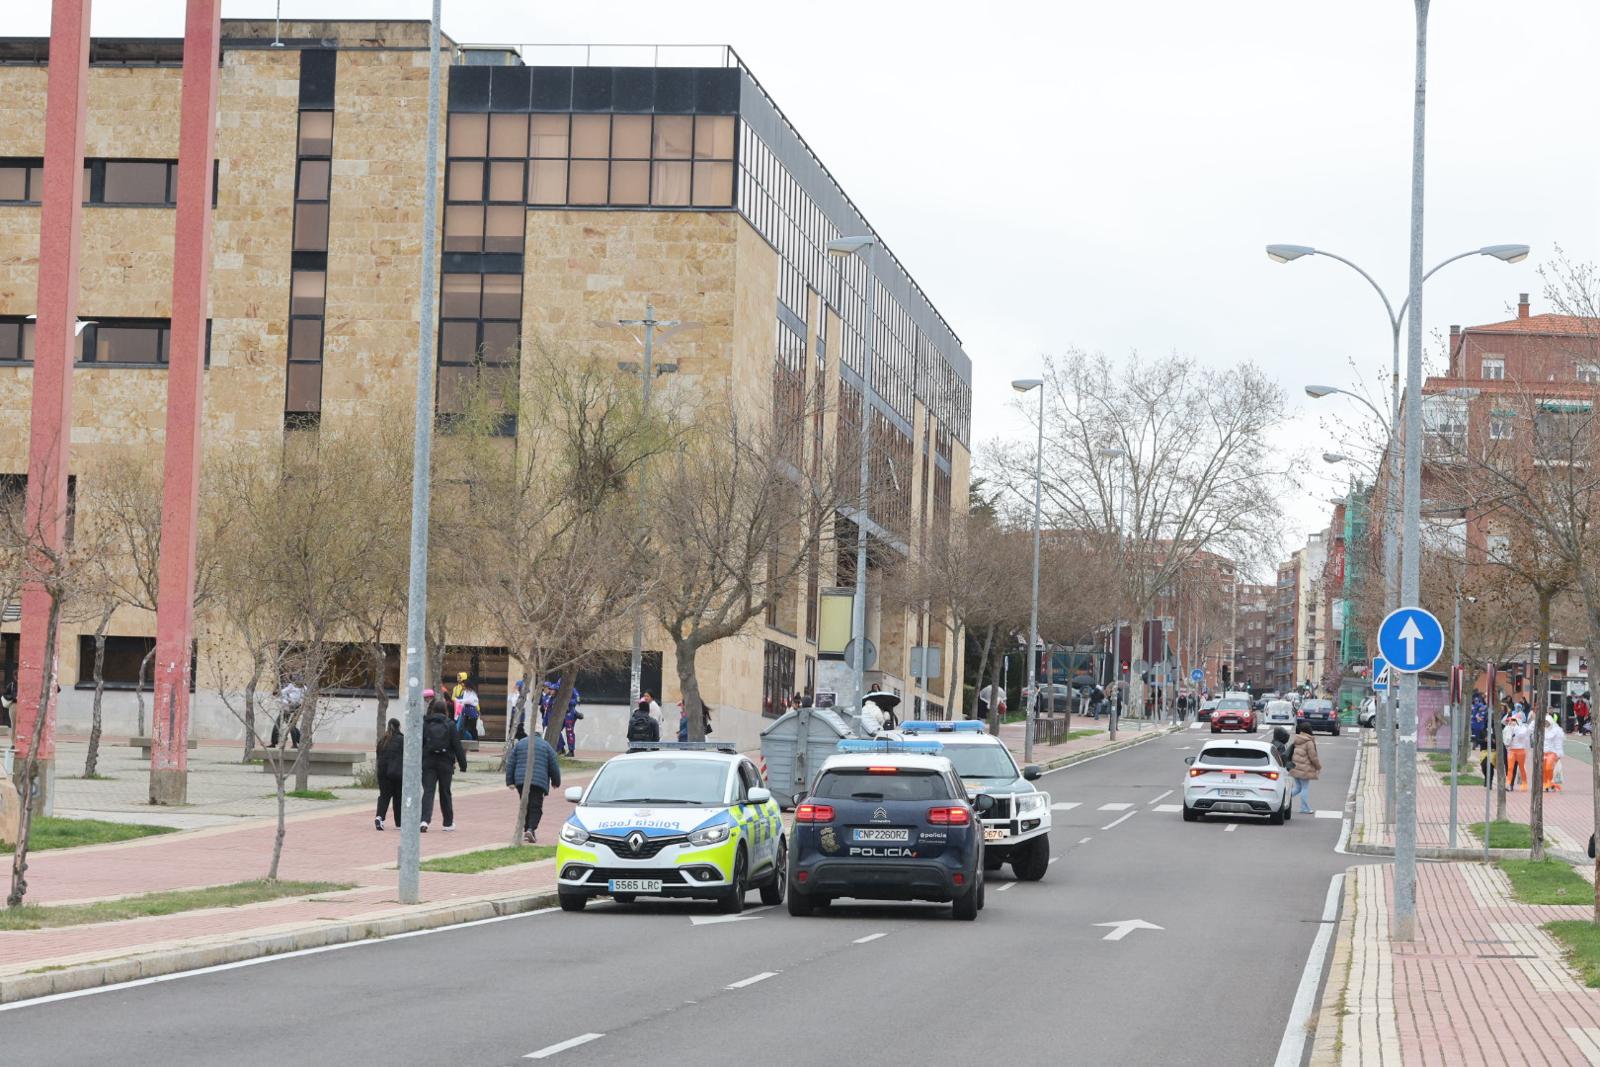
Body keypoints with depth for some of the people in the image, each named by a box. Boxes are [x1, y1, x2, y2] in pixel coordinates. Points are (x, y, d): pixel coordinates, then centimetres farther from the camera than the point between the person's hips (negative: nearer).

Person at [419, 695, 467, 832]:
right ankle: (448, 823, 21)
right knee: (445, 792, 12)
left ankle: (425, 820, -22)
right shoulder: (449, 725, -4)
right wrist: (463, 765, 2)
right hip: (445, 763, 0)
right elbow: (457, 746, -4)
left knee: (428, 791, -3)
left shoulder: (425, 724, 0)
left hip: (428, 763, 0)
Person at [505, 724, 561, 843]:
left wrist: (510, 781, 10)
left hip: (521, 780, 2)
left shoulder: (519, 744, 12)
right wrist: (556, 782, 19)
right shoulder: (546, 745, 7)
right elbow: (554, 766, 7)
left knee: (525, 806, 14)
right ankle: (531, 829, -21)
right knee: (536, 807, -3)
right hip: (539, 780, -2)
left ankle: (527, 830, 14)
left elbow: (510, 764, 8)